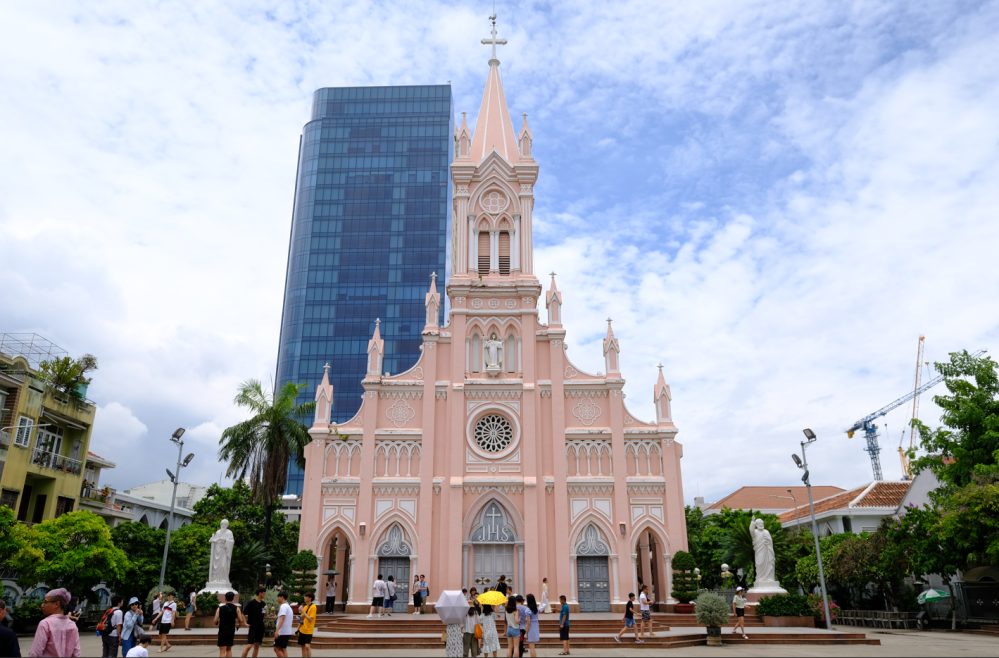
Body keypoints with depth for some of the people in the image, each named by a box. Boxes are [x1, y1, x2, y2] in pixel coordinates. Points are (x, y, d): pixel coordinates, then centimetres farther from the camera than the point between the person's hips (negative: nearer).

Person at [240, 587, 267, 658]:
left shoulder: (263, 604, 6)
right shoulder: (251, 602, -11)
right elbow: (243, 613, -7)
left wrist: (266, 610, -5)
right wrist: (245, 623, -14)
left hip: (260, 628, 6)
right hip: (252, 628, -6)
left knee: (257, 645, 9)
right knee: (249, 646, -12)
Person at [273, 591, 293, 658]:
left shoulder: (283, 606, -13)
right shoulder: (288, 606, 17)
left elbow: (282, 618, -24)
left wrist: (277, 630, -30)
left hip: (282, 632, -9)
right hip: (287, 632, 9)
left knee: (277, 648, -4)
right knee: (283, 649, 10)